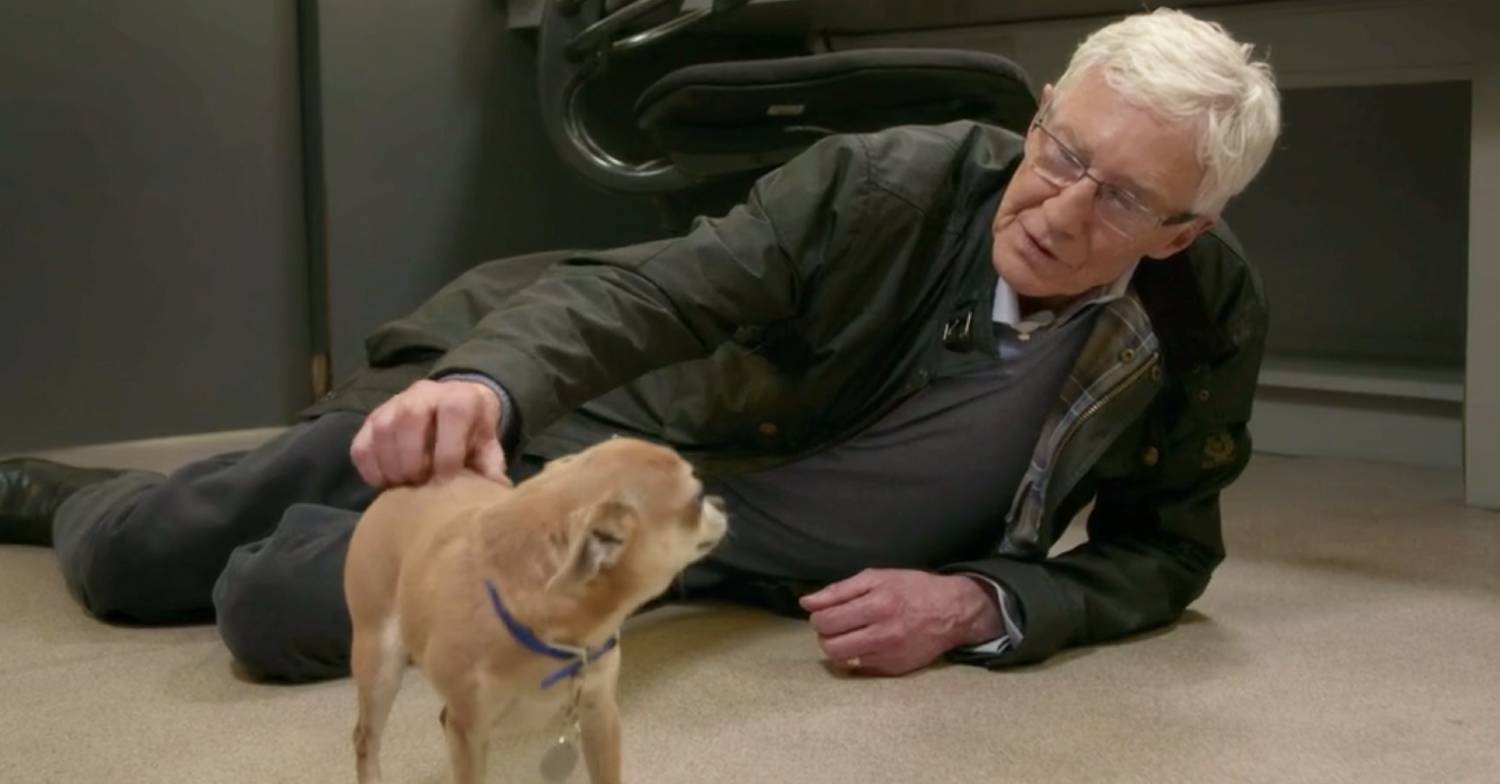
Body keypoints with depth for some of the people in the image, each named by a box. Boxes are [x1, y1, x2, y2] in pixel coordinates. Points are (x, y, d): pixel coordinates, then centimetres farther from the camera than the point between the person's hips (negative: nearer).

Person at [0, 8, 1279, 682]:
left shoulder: (1209, 327, -16)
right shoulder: (893, 183, -22)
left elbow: (1164, 550, -4)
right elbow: (644, 287, -27)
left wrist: (977, 603, -23)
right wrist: (483, 385, -47)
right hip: (542, 409, -1)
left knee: (277, 609, -15)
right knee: (128, 558, 2)